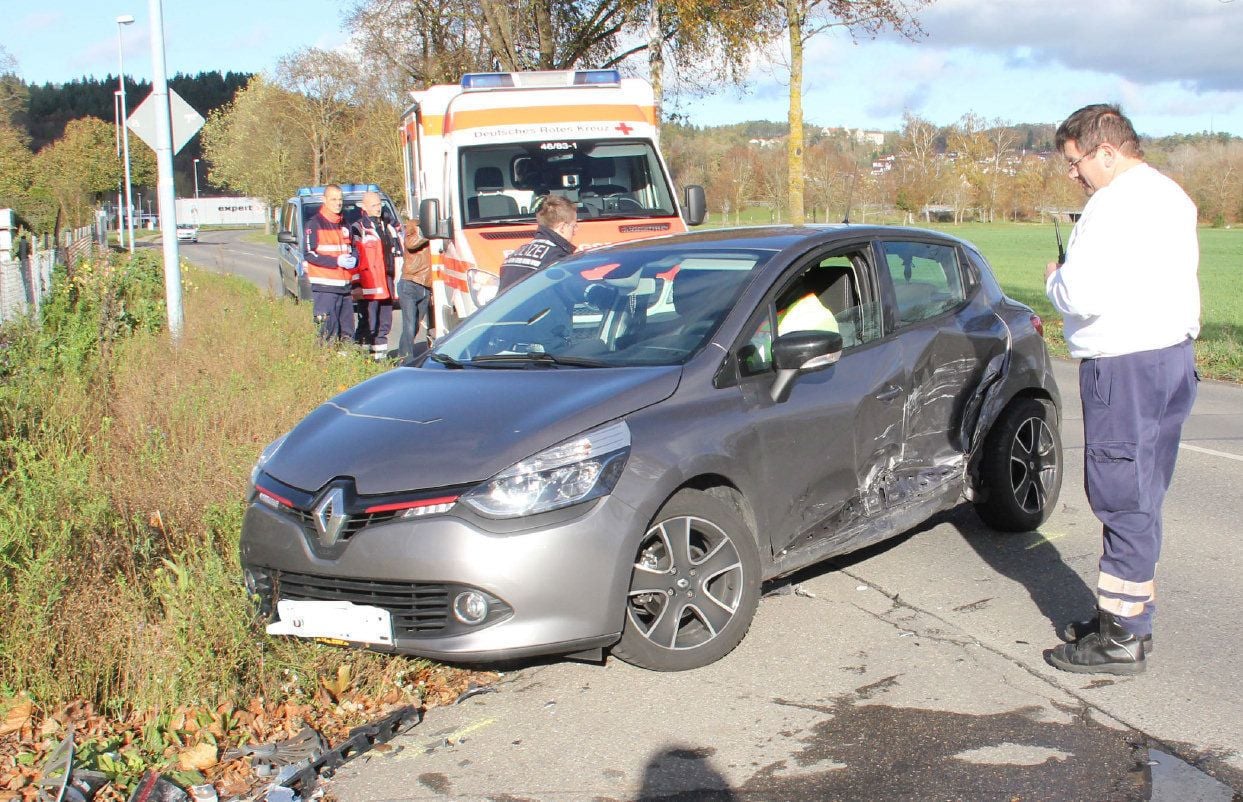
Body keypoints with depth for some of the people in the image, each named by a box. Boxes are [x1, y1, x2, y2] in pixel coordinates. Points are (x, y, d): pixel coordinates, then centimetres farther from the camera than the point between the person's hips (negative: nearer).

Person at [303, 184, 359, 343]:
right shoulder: (315, 224, -3)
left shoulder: (344, 224, 18)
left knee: (347, 331, 8)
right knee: (328, 330, -11)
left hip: (345, 287, 7)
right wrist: (336, 261, -16)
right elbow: (309, 254, -8)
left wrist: (353, 260, 1)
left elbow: (352, 249, 26)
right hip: (325, 287, -7)